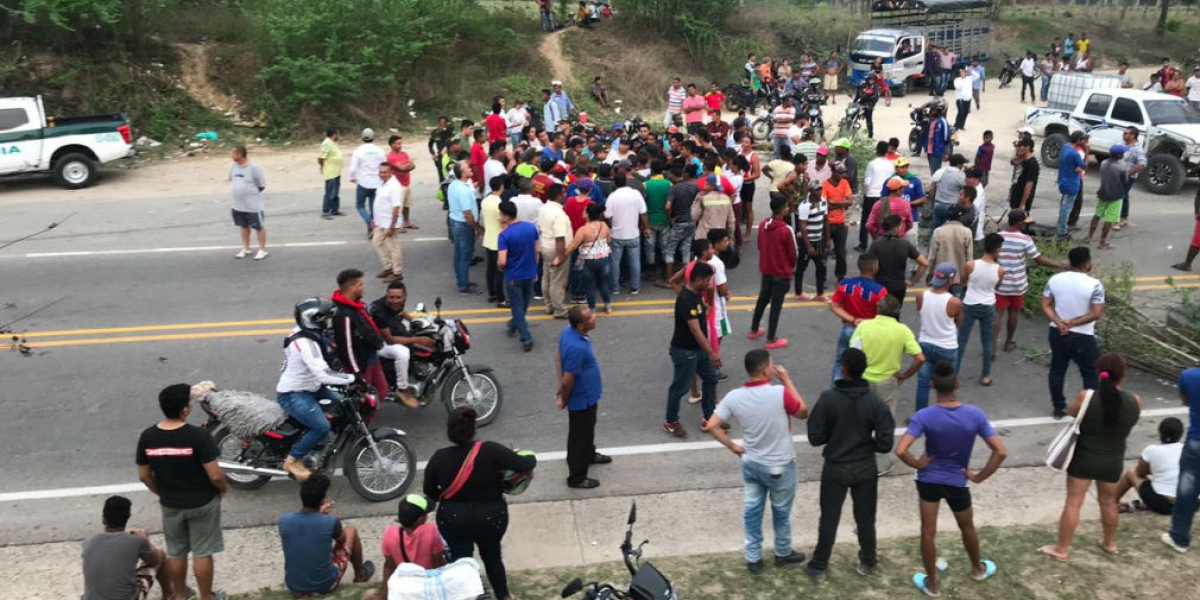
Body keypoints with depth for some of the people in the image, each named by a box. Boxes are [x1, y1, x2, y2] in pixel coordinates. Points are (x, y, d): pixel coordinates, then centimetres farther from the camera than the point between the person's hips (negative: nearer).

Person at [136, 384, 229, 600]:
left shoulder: (147, 437, -11)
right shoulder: (198, 435, -25)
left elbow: (144, 476, 0)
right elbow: (215, 475, -22)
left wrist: (162, 493, 17)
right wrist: (224, 488, 0)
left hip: (170, 505, 4)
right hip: (202, 503, -4)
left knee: (175, 553, 22)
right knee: (202, 552, 12)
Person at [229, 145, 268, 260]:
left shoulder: (253, 167, -18)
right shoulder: (233, 166, 1)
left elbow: (262, 185, -12)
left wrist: (251, 192, -3)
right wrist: (240, 192, 9)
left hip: (253, 205, -7)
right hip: (238, 205, 7)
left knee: (258, 227, 6)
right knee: (244, 226, 18)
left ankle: (262, 250, 15)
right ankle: (246, 249, 31)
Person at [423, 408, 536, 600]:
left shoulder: (439, 458, -13)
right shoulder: (490, 451, -20)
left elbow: (429, 492, -1)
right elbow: (524, 464, -19)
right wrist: (531, 458, 4)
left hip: (453, 520, 0)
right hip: (491, 517, 0)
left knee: (459, 558, 20)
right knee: (492, 555, 23)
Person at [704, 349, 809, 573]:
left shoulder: (734, 397, -13)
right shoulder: (780, 393, -26)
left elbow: (711, 426, -11)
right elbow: (803, 412, -7)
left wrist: (733, 447, 0)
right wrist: (787, 381, -5)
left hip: (750, 464, 3)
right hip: (780, 466, -3)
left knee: (752, 510, 17)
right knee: (781, 512, 19)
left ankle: (753, 559, 29)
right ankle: (783, 554, 39)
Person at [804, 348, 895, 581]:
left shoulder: (828, 398, -18)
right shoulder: (875, 402, -13)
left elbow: (815, 437, -13)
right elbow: (885, 444, -11)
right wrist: (866, 443, 8)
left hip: (835, 469, -1)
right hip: (865, 469, 1)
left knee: (829, 518, 12)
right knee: (865, 517, 20)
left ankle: (819, 567, 22)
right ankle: (867, 562, 37)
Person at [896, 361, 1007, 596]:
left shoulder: (924, 416, -22)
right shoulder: (975, 415, -15)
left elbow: (900, 451, -30)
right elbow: (1001, 452, -16)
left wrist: (919, 464, -11)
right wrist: (979, 477, -6)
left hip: (928, 480, -2)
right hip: (957, 482, 2)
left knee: (928, 532, 14)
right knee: (967, 527, 27)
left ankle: (931, 583, 28)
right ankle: (978, 569, 51)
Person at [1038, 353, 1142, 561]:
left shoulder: (1086, 397, -19)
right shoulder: (1135, 402, -12)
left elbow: (1070, 413, 0)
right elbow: (1127, 427, 6)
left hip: (1084, 458, -3)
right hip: (1113, 461, 3)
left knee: (1073, 503, 6)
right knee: (1108, 502, 23)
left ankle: (1061, 549, 14)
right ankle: (1110, 543, 41)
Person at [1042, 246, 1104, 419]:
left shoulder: (1055, 279, -4)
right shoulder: (1094, 284, -17)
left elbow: (1046, 305, -3)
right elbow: (1096, 314, -20)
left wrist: (1059, 323, -12)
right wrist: (1072, 323, -14)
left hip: (1057, 333, 4)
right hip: (1082, 337, -4)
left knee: (1057, 370, 16)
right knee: (1090, 374, 12)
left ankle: (1059, 408, 24)